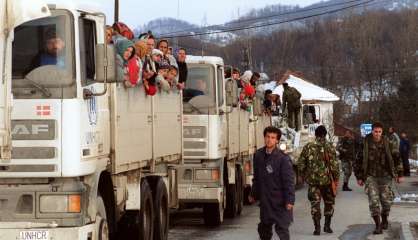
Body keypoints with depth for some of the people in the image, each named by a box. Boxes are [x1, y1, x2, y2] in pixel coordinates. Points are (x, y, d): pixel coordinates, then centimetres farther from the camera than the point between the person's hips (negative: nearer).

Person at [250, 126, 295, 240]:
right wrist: (254, 194, 21)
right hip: (265, 200, 6)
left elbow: (289, 181, -14)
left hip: (280, 201, -6)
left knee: (282, 228, -4)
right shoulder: (258, 155, 5)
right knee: (264, 228, 18)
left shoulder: (283, 158, -13)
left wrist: (290, 200, -19)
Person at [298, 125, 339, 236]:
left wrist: (304, 176, 16)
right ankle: (327, 225, 15)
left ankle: (317, 228, 0)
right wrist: (336, 178, 0)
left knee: (315, 204, 5)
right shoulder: (329, 147, -7)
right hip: (327, 179, -1)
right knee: (329, 202, 16)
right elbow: (334, 164, -10)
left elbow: (300, 164, 1)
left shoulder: (308, 147, -1)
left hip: (312, 180, 1)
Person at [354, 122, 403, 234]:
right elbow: (359, 161, 5)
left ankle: (384, 220, 29)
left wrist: (399, 174, 5)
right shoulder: (365, 144, -3)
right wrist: (359, 177, 6)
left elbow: (396, 158, 7)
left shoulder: (387, 143, -2)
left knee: (386, 200, 3)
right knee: (373, 201, -9)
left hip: (385, 176, 1)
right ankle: (378, 225, -4)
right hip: (371, 176, -1)